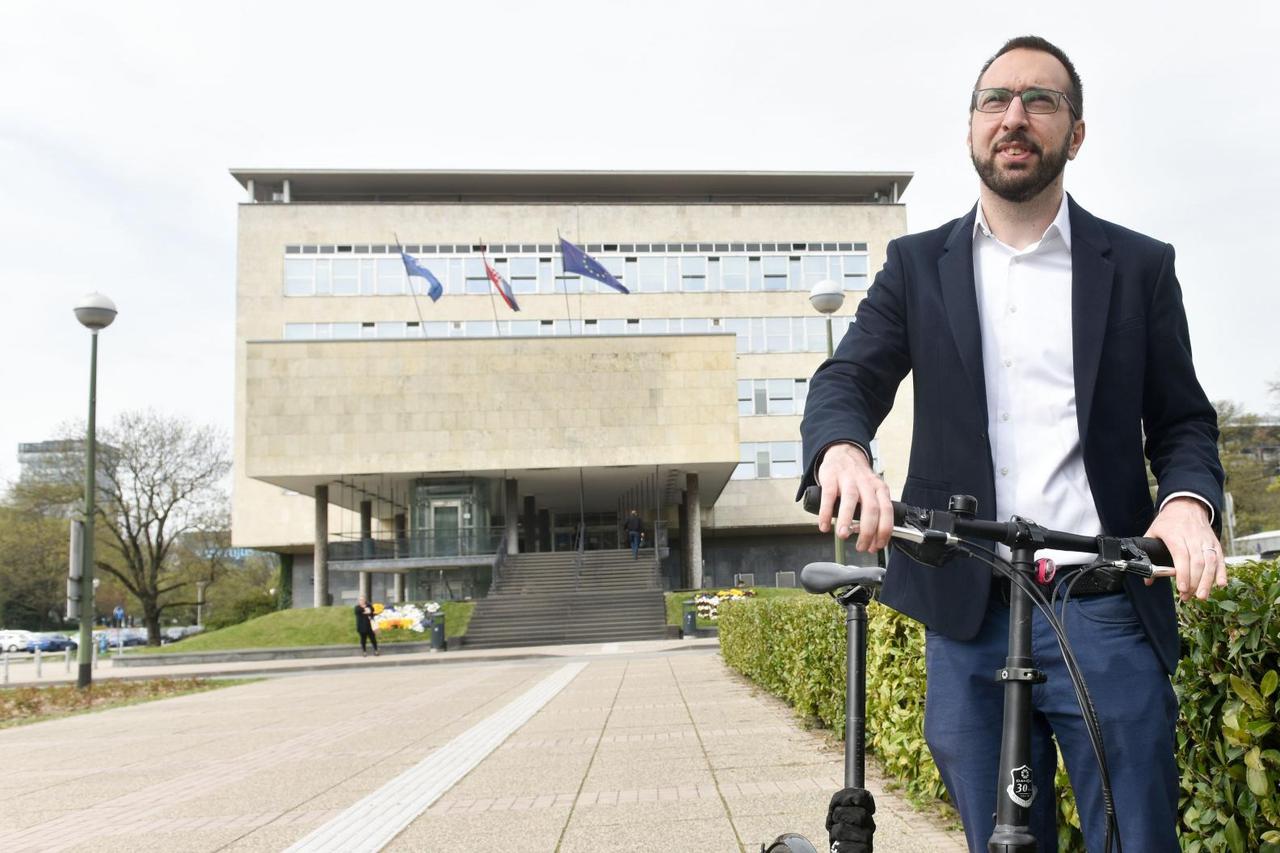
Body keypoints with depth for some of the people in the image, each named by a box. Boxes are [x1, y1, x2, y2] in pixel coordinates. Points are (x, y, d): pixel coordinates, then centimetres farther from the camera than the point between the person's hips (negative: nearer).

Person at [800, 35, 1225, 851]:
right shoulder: (918, 265, 10)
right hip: (968, 618, 1)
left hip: (1105, 615, 0)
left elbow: (1183, 422, 9)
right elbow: (846, 381, -3)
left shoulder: (1139, 266, 9)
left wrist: (1189, 500, -15)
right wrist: (843, 453, -27)